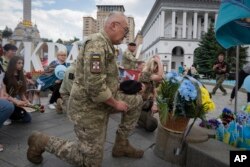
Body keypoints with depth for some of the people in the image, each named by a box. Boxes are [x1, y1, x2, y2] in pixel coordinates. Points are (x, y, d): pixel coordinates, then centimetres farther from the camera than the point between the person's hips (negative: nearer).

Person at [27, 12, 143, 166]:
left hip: (102, 101, 10)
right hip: (89, 106, -10)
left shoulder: (107, 45, 13)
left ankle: (121, 144, 17)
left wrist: (124, 88, 10)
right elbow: (94, 84, -30)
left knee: (136, 100, 9)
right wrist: (115, 103, -17)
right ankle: (42, 141, 14)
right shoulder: (97, 42, -21)